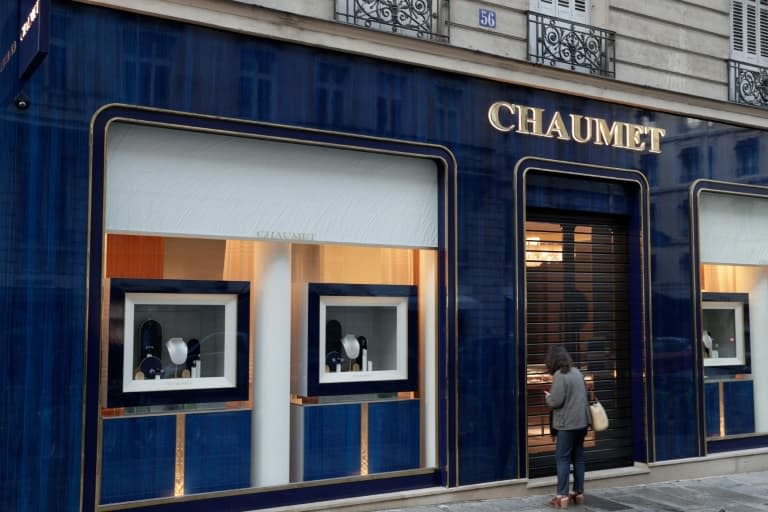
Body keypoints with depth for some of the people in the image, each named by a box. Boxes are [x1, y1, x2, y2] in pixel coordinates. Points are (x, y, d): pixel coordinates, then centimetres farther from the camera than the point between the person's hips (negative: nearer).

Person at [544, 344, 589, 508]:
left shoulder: (559, 375, -16)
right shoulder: (577, 371, 9)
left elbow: (556, 401, -20)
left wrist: (548, 397, 2)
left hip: (567, 424, -8)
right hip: (581, 422, 8)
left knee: (563, 459, -2)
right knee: (578, 457, 14)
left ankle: (562, 496, -2)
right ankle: (579, 493, 20)